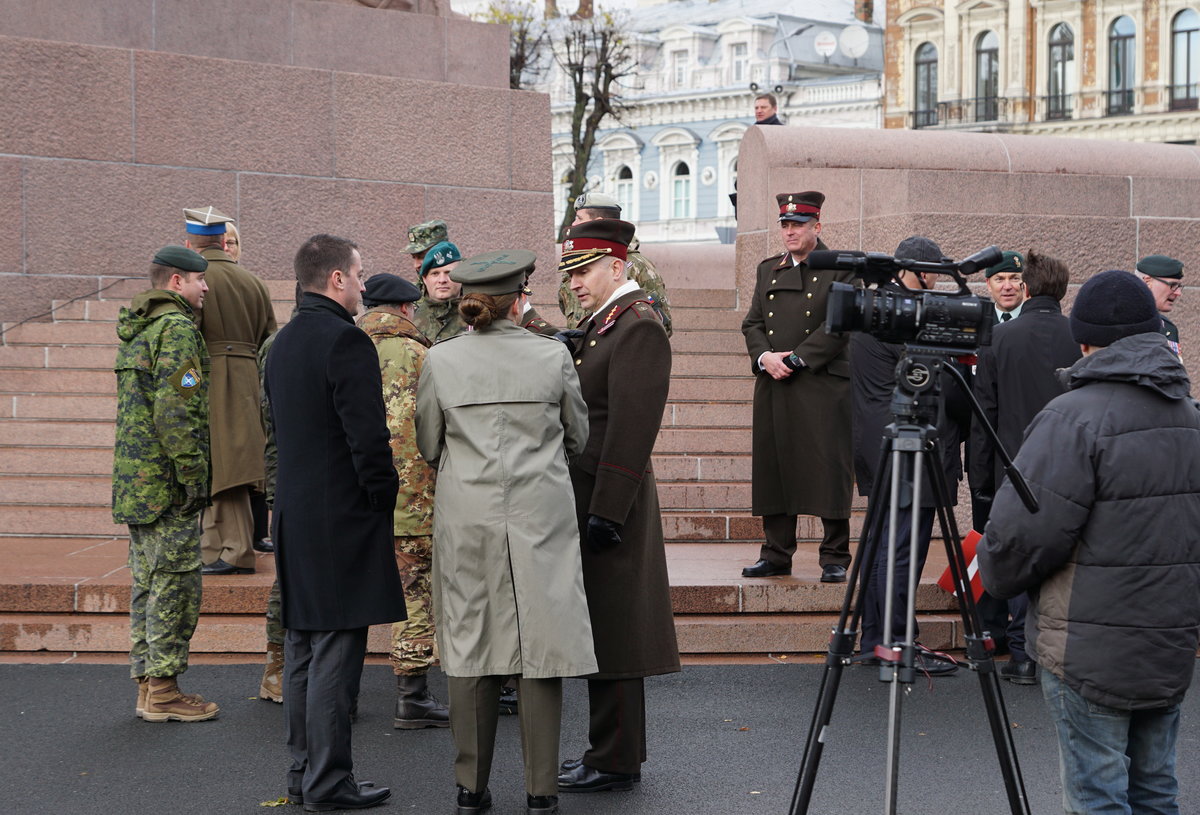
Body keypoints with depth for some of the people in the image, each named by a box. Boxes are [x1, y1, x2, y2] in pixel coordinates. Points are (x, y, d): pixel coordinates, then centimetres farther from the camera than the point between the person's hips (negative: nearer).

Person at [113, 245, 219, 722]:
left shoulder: (135, 329, 18)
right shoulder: (177, 328, -12)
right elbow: (175, 410, -21)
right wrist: (193, 476, -18)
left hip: (134, 479, 10)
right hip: (167, 481, -10)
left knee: (147, 583, 13)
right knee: (175, 582, -5)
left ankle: (147, 685, 18)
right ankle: (163, 691, -2)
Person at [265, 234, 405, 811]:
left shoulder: (283, 342, 13)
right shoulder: (346, 341, -16)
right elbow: (367, 436, -19)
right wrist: (385, 498, -7)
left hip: (294, 514, 9)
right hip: (341, 519, -9)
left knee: (301, 648, 13)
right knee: (336, 651, -4)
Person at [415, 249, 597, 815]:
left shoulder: (440, 360, -2)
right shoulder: (552, 356, -3)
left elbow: (428, 445, 9)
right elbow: (578, 438, 9)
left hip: (466, 518, 1)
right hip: (540, 515, -1)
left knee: (469, 647, 9)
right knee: (540, 645, 4)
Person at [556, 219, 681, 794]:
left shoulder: (638, 327, -14)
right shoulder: (602, 322, 16)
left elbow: (631, 429, -20)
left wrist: (606, 512, -21)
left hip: (610, 502, -10)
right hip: (590, 500, 10)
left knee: (609, 633, -4)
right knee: (597, 633, 14)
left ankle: (614, 763, 4)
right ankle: (610, 752, 23)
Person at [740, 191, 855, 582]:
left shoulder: (840, 270, 0)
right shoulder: (768, 270, 17)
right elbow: (752, 323, 14)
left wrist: (795, 359, -14)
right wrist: (765, 357, -6)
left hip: (823, 385, -5)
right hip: (773, 388, 5)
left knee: (829, 472, -4)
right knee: (773, 468, 6)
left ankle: (835, 558, 3)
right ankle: (776, 554, 14)